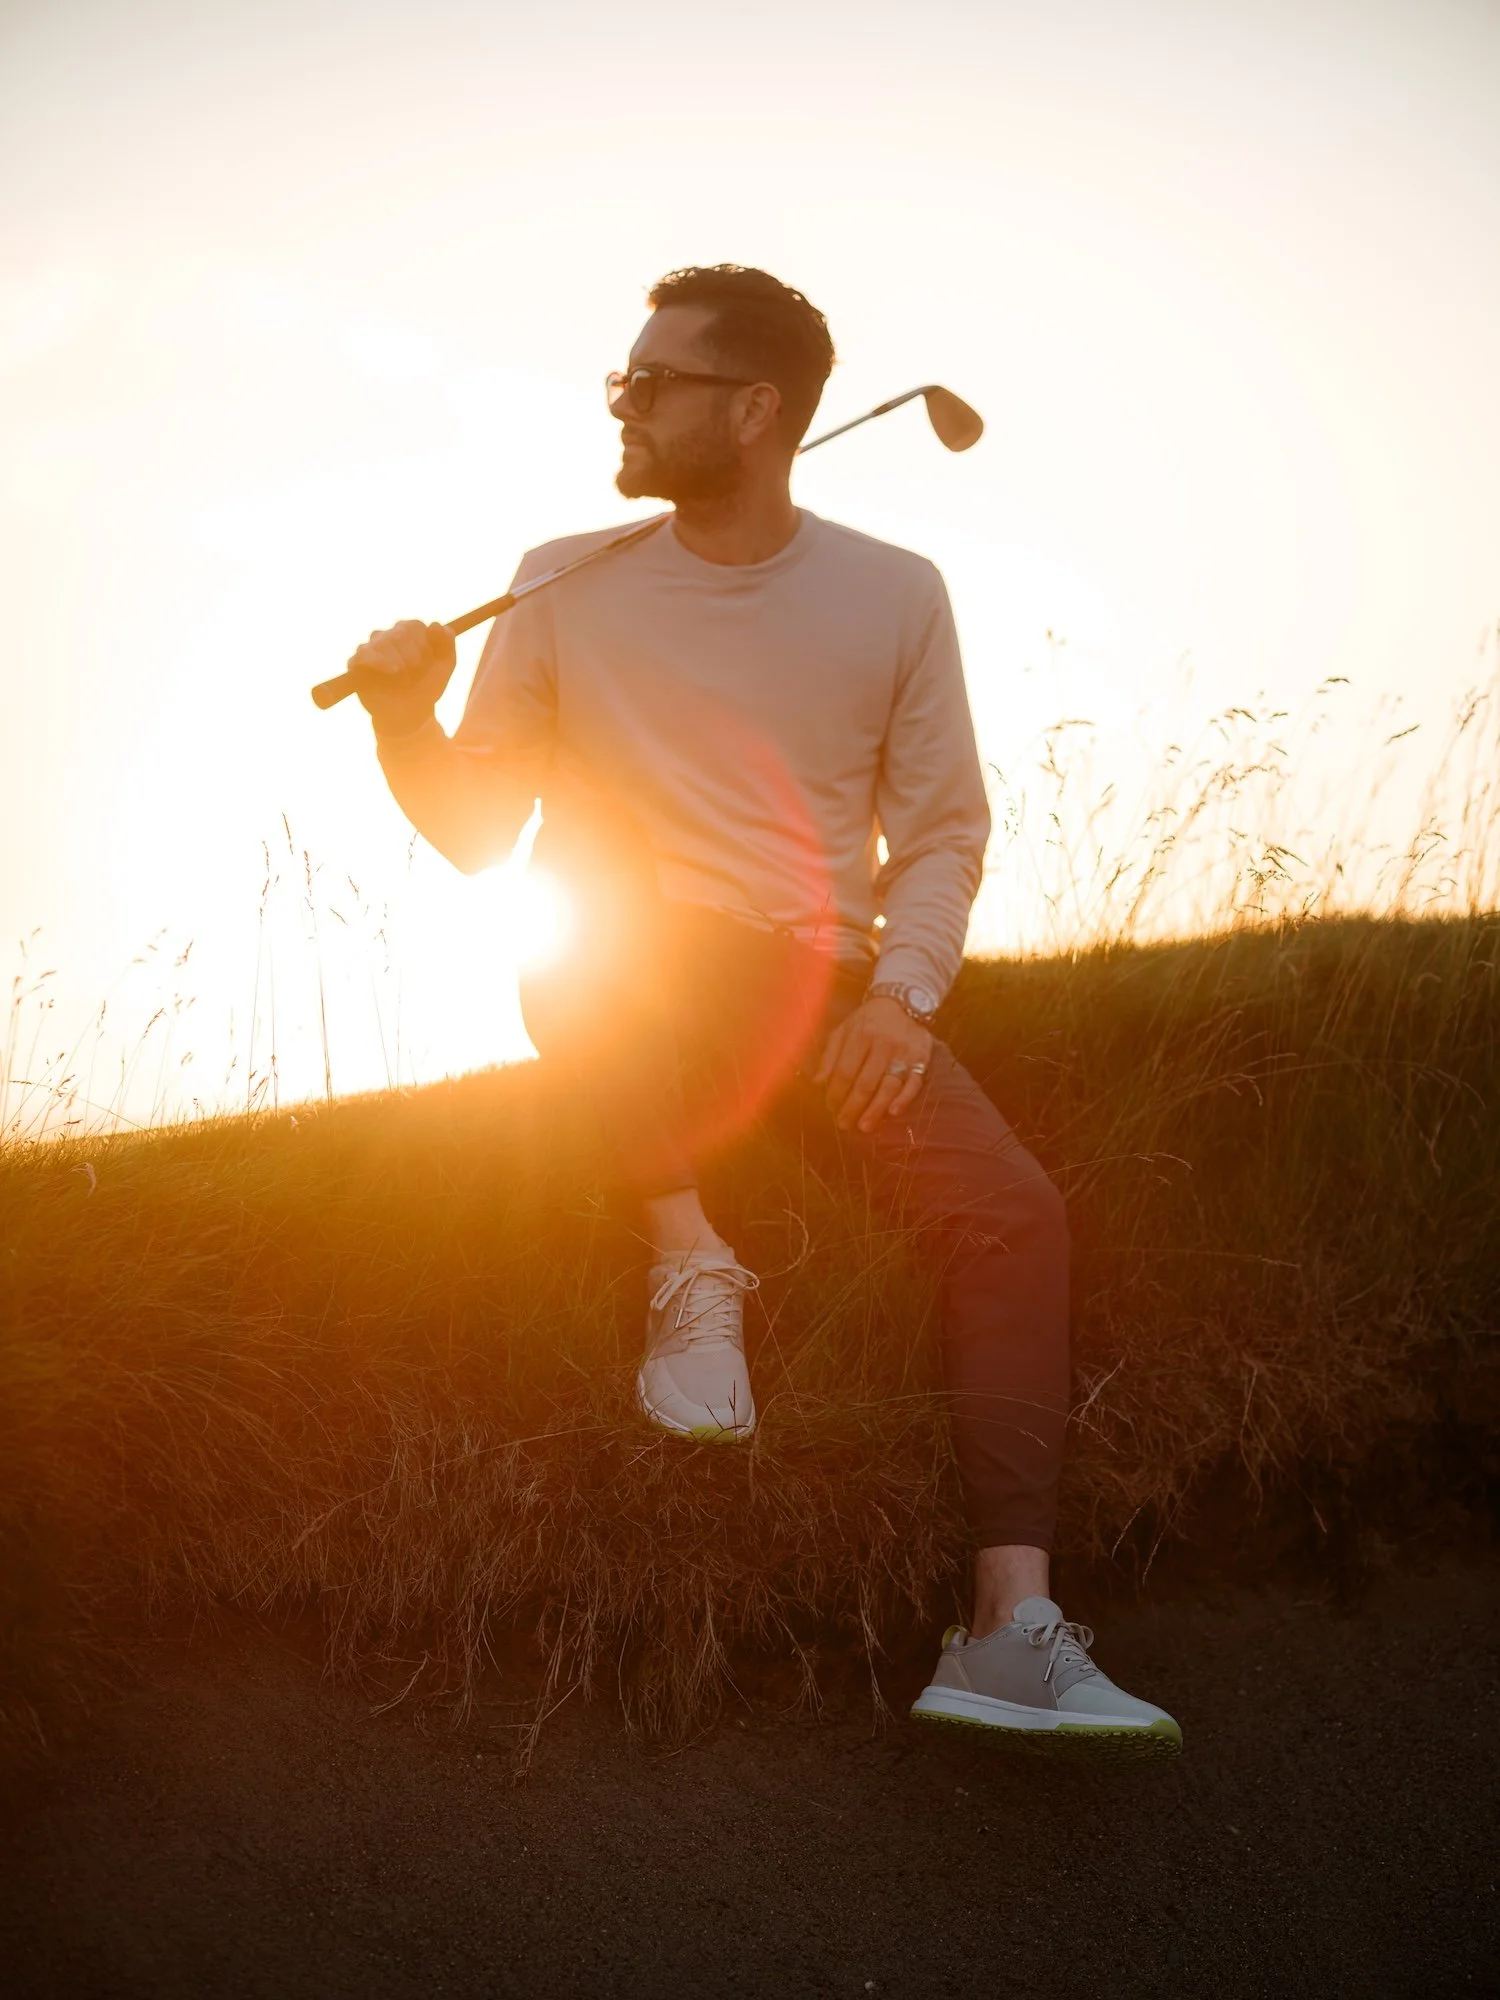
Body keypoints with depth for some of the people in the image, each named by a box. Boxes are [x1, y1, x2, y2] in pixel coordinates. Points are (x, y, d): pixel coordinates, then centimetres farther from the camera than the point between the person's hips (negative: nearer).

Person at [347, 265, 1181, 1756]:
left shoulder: (893, 595, 5)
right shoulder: (567, 585, 5)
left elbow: (947, 826, 7)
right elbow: (476, 830, 6)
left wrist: (899, 992, -10)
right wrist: (408, 725, -14)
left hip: (821, 994, 1)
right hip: (628, 1020, 0)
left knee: (1011, 1212, -23)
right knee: (597, 904, -36)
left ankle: (1010, 1631, -23)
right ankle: (688, 1268, -20)